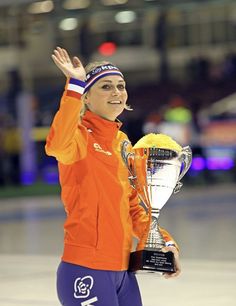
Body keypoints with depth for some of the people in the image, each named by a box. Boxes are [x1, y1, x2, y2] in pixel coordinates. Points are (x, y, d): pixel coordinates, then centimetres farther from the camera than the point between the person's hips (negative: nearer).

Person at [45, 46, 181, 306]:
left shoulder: (122, 141, 15)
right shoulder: (80, 135, -7)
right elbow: (58, 146, -33)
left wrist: (165, 242, 11)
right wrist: (75, 86, -33)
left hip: (122, 270, 8)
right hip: (86, 271, -8)